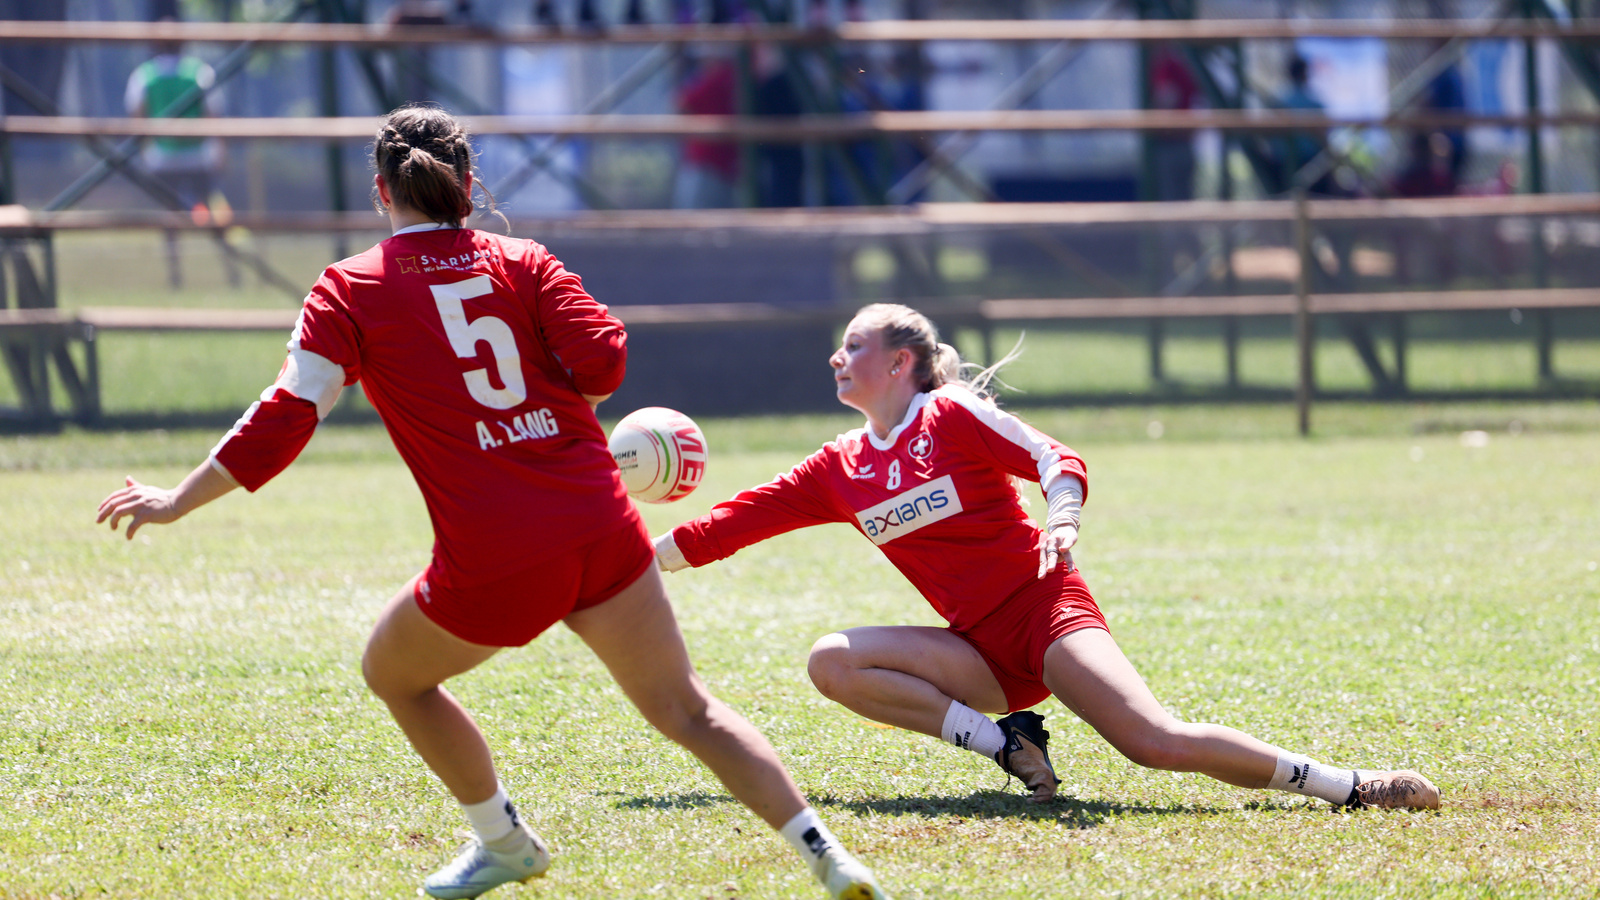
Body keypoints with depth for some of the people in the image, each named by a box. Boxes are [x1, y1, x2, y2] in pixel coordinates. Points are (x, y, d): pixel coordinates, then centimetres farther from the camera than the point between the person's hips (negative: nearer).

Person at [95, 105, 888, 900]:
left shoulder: (349, 289, 4)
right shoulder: (523, 262, 10)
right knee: (686, 709, 12)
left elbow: (286, 417, -3)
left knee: (393, 672, 26)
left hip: (492, 566, -3)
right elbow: (602, 362, -3)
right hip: (601, 530, 3)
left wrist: (176, 503, 5)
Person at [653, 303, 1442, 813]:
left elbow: (1059, 461, -13)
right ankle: (1006, 744, -15)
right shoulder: (838, 470, 12)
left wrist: (1060, 517, -34)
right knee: (832, 662, -14)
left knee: (1155, 742, -27)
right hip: (984, 650, 6)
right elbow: (735, 523, 16)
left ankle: (1350, 787, -22)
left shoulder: (952, 415, -4)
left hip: (1046, 612, -6)